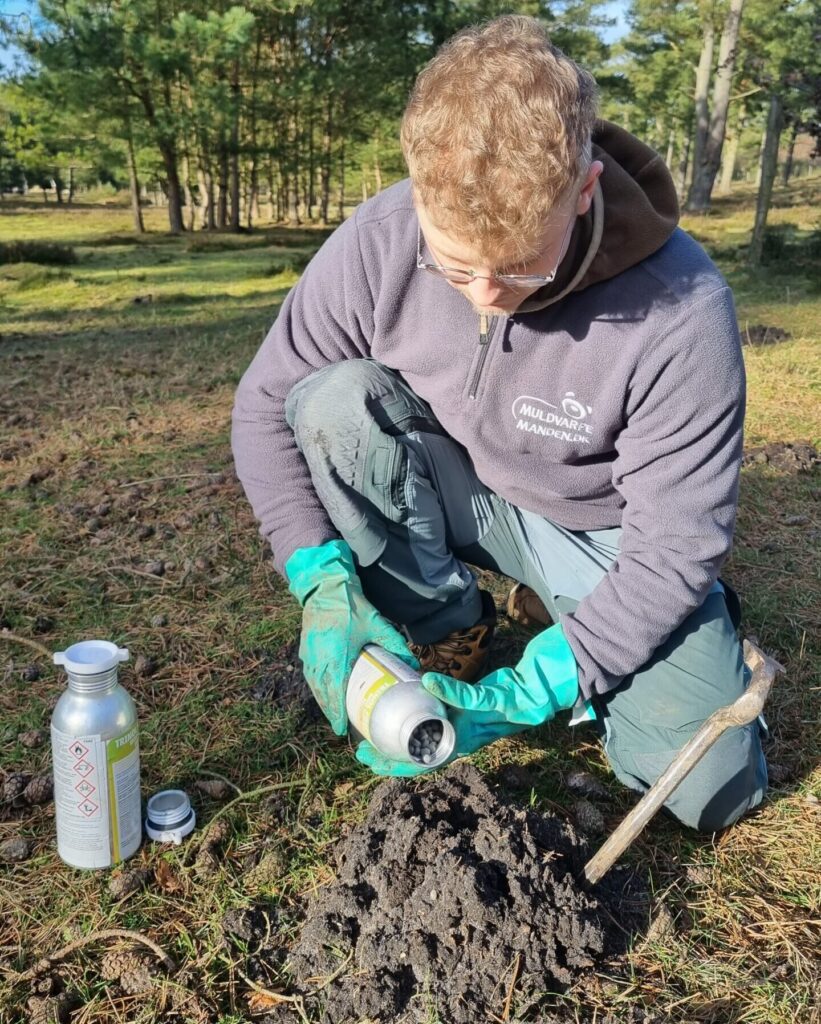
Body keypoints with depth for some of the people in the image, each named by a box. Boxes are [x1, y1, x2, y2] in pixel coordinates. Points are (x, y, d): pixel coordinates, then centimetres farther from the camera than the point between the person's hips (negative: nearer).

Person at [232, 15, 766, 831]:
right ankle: (448, 634, -7)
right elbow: (266, 404, -12)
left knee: (711, 788, -12)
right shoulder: (377, 244, -23)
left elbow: (676, 542, -22)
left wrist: (524, 696, -28)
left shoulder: (680, 309, -29)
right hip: (458, 495, 2)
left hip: (602, 533, -1)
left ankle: (560, 627, 16)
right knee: (335, 398, -27)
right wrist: (325, 585, -25)